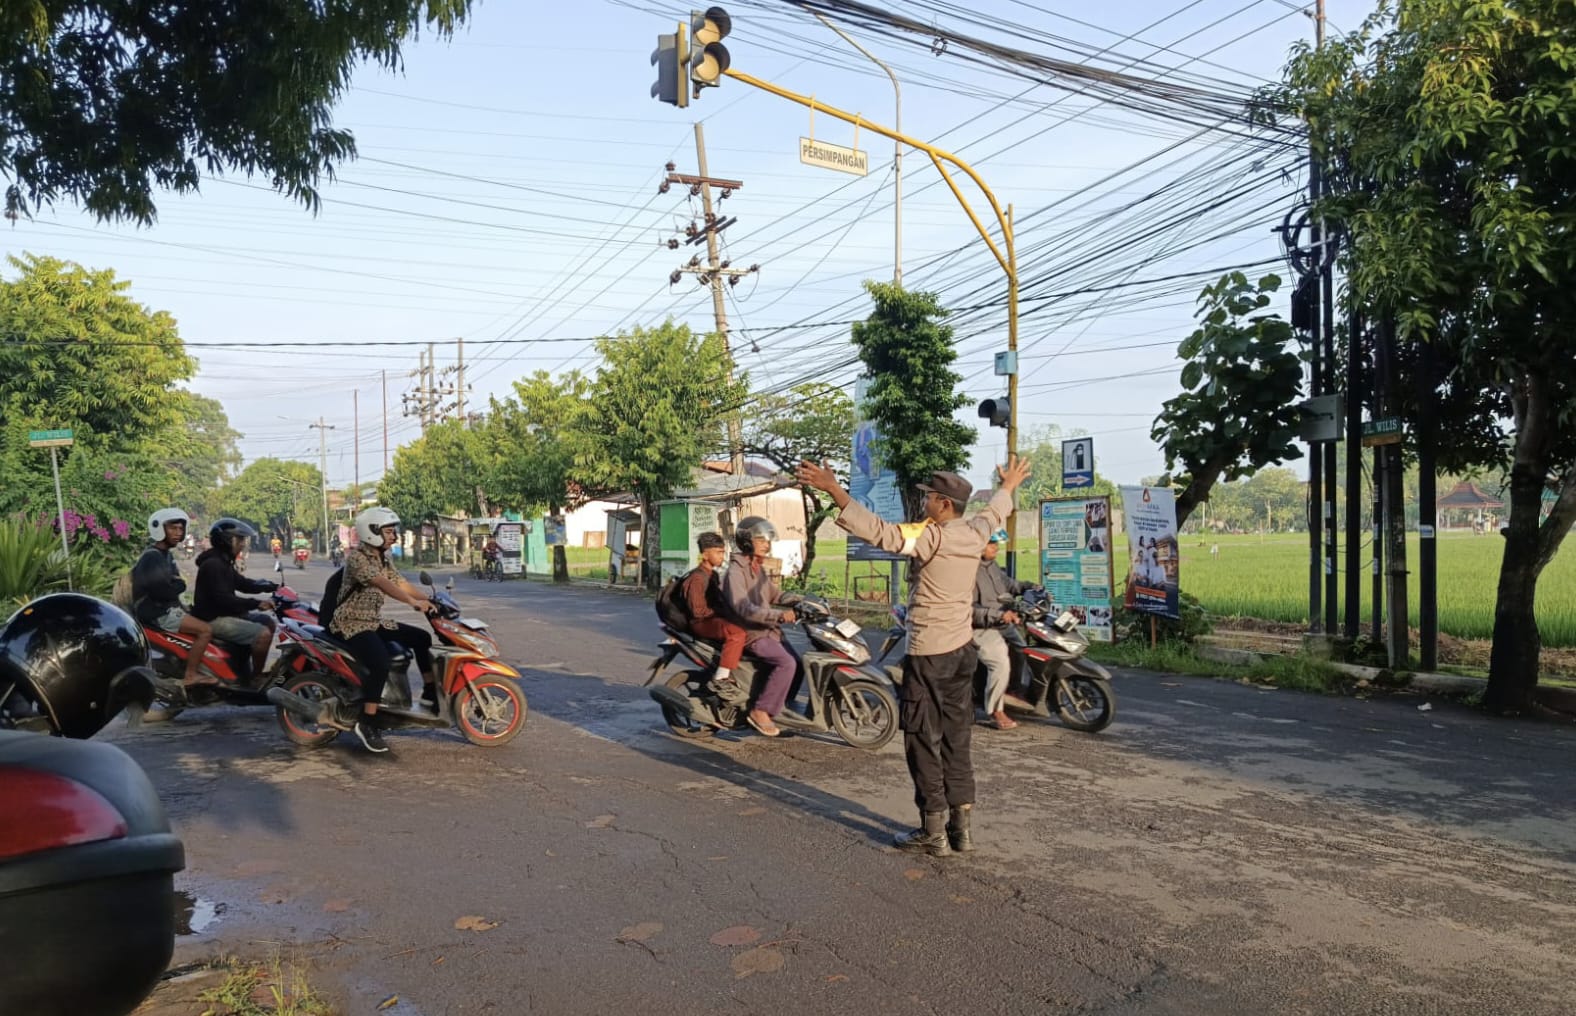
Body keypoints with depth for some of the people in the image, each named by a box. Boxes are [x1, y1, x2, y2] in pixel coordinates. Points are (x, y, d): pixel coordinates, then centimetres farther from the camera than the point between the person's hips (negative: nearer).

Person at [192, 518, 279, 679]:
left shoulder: (223, 562, 15)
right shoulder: (212, 564, -19)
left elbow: (242, 584, 16)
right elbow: (223, 599, -27)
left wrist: (273, 587, 4)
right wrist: (256, 604, -29)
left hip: (224, 613, 11)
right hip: (214, 619, -11)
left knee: (268, 623, 12)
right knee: (264, 634, -20)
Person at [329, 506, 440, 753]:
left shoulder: (383, 560, 12)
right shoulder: (357, 557, -17)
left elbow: (401, 583, 8)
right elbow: (381, 583, -31)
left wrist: (430, 601, -5)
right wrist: (412, 601, -41)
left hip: (374, 622, 9)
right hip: (352, 624, -9)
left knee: (421, 638, 7)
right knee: (381, 663, -31)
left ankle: (431, 693, 16)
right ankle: (367, 722, -23)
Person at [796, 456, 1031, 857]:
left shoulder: (931, 537, -18)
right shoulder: (974, 535, 4)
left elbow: (880, 531, -29)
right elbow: (994, 512, 26)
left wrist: (833, 489, -32)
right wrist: (1009, 486, 47)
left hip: (928, 653, -8)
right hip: (962, 649, 8)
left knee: (923, 741, 1)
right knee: (956, 740, 14)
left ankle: (934, 832, 5)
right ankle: (961, 826, 20)